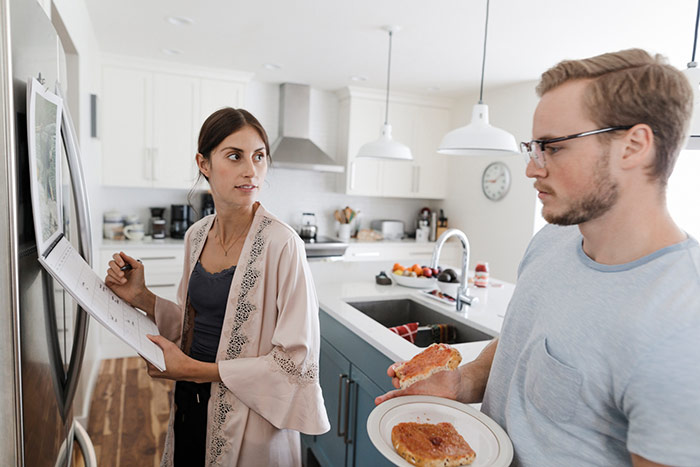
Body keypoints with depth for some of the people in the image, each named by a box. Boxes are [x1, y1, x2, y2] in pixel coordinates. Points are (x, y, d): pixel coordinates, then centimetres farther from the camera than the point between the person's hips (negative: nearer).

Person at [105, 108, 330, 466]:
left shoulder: (280, 244, -23)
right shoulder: (196, 235, -2)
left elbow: (296, 361, -21)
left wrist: (196, 370, -19)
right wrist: (141, 297, -6)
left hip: (248, 423, -6)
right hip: (189, 406, 6)